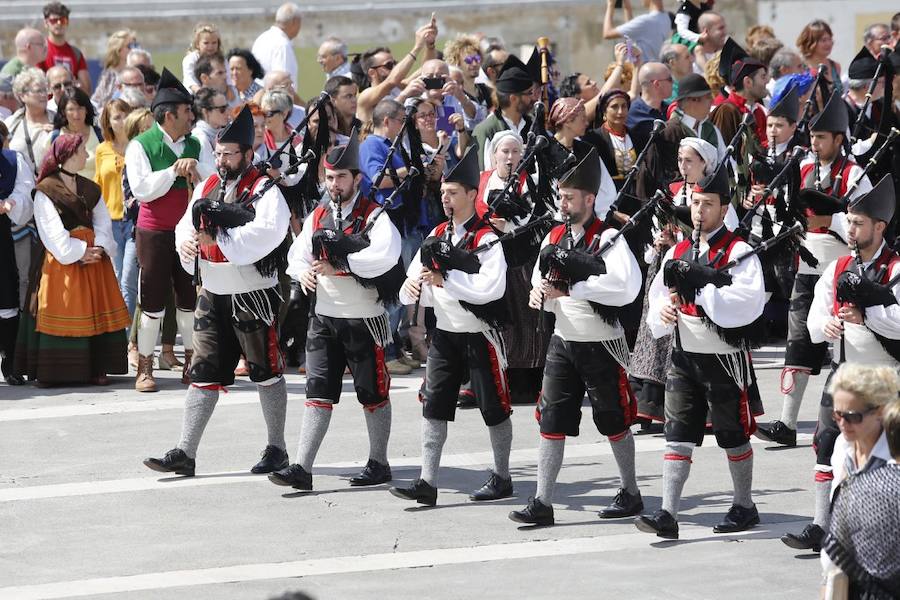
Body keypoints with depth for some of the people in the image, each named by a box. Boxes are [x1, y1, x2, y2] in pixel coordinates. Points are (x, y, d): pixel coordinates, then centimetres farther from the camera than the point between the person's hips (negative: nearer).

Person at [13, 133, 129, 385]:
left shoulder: (90, 189, 15)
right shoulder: (46, 191, -4)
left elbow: (103, 222, 8)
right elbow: (52, 230, -11)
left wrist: (100, 248, -11)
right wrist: (79, 253, -17)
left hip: (94, 258, 6)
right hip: (62, 261, -6)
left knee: (96, 314, 2)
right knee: (62, 314, -8)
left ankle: (95, 369, 5)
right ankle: (54, 372, -5)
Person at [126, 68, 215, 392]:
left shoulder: (196, 146, 8)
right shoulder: (140, 146, -5)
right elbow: (141, 189, -15)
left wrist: (195, 167, -17)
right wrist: (174, 171, -18)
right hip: (154, 232, -4)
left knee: (190, 298, 8)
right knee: (153, 301, -1)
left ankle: (192, 364, 19)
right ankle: (144, 368, 7)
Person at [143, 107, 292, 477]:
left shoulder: (264, 191, -11)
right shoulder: (208, 187, 12)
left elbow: (267, 231, -27)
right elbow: (187, 224, 11)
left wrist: (218, 237, -28)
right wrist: (186, 240, -13)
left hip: (253, 295, -6)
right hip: (212, 294, 6)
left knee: (266, 373, 5)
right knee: (203, 373, 4)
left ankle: (276, 450, 16)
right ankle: (185, 453, 4)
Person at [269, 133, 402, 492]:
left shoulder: (374, 217, -11)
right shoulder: (318, 217, 9)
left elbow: (385, 256, -27)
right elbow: (298, 253, 14)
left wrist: (338, 265, -27)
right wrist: (301, 271, -9)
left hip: (364, 320, -5)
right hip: (324, 317, 5)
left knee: (372, 393, 7)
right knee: (318, 392, 0)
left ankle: (378, 464, 20)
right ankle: (302, 469, -5)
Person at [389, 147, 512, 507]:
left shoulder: (486, 238, -13)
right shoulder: (437, 235, 9)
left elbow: (491, 288, -25)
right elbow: (417, 277, 10)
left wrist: (445, 279, -26)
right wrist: (413, 287, -14)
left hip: (479, 335, -6)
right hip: (444, 332, 6)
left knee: (494, 408, 6)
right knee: (433, 406, -1)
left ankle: (502, 478, 19)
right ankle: (427, 483, -3)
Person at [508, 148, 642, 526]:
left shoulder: (608, 239, -14)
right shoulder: (554, 237, 7)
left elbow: (626, 286, -30)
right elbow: (544, 283, 14)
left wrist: (570, 288, -29)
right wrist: (538, 294, -11)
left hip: (601, 345, -6)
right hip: (562, 342, 6)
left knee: (613, 422, 8)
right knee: (551, 421, 0)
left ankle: (630, 494, 24)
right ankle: (542, 503, 1)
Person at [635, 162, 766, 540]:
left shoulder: (738, 252, -9)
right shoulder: (678, 252, 11)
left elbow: (748, 303, -21)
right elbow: (658, 294, 16)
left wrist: (701, 289, -23)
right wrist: (663, 309, -7)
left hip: (724, 358, -5)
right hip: (684, 356, 5)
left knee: (733, 436, 7)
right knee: (677, 436, -1)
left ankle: (744, 506, 22)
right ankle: (668, 515, -5)